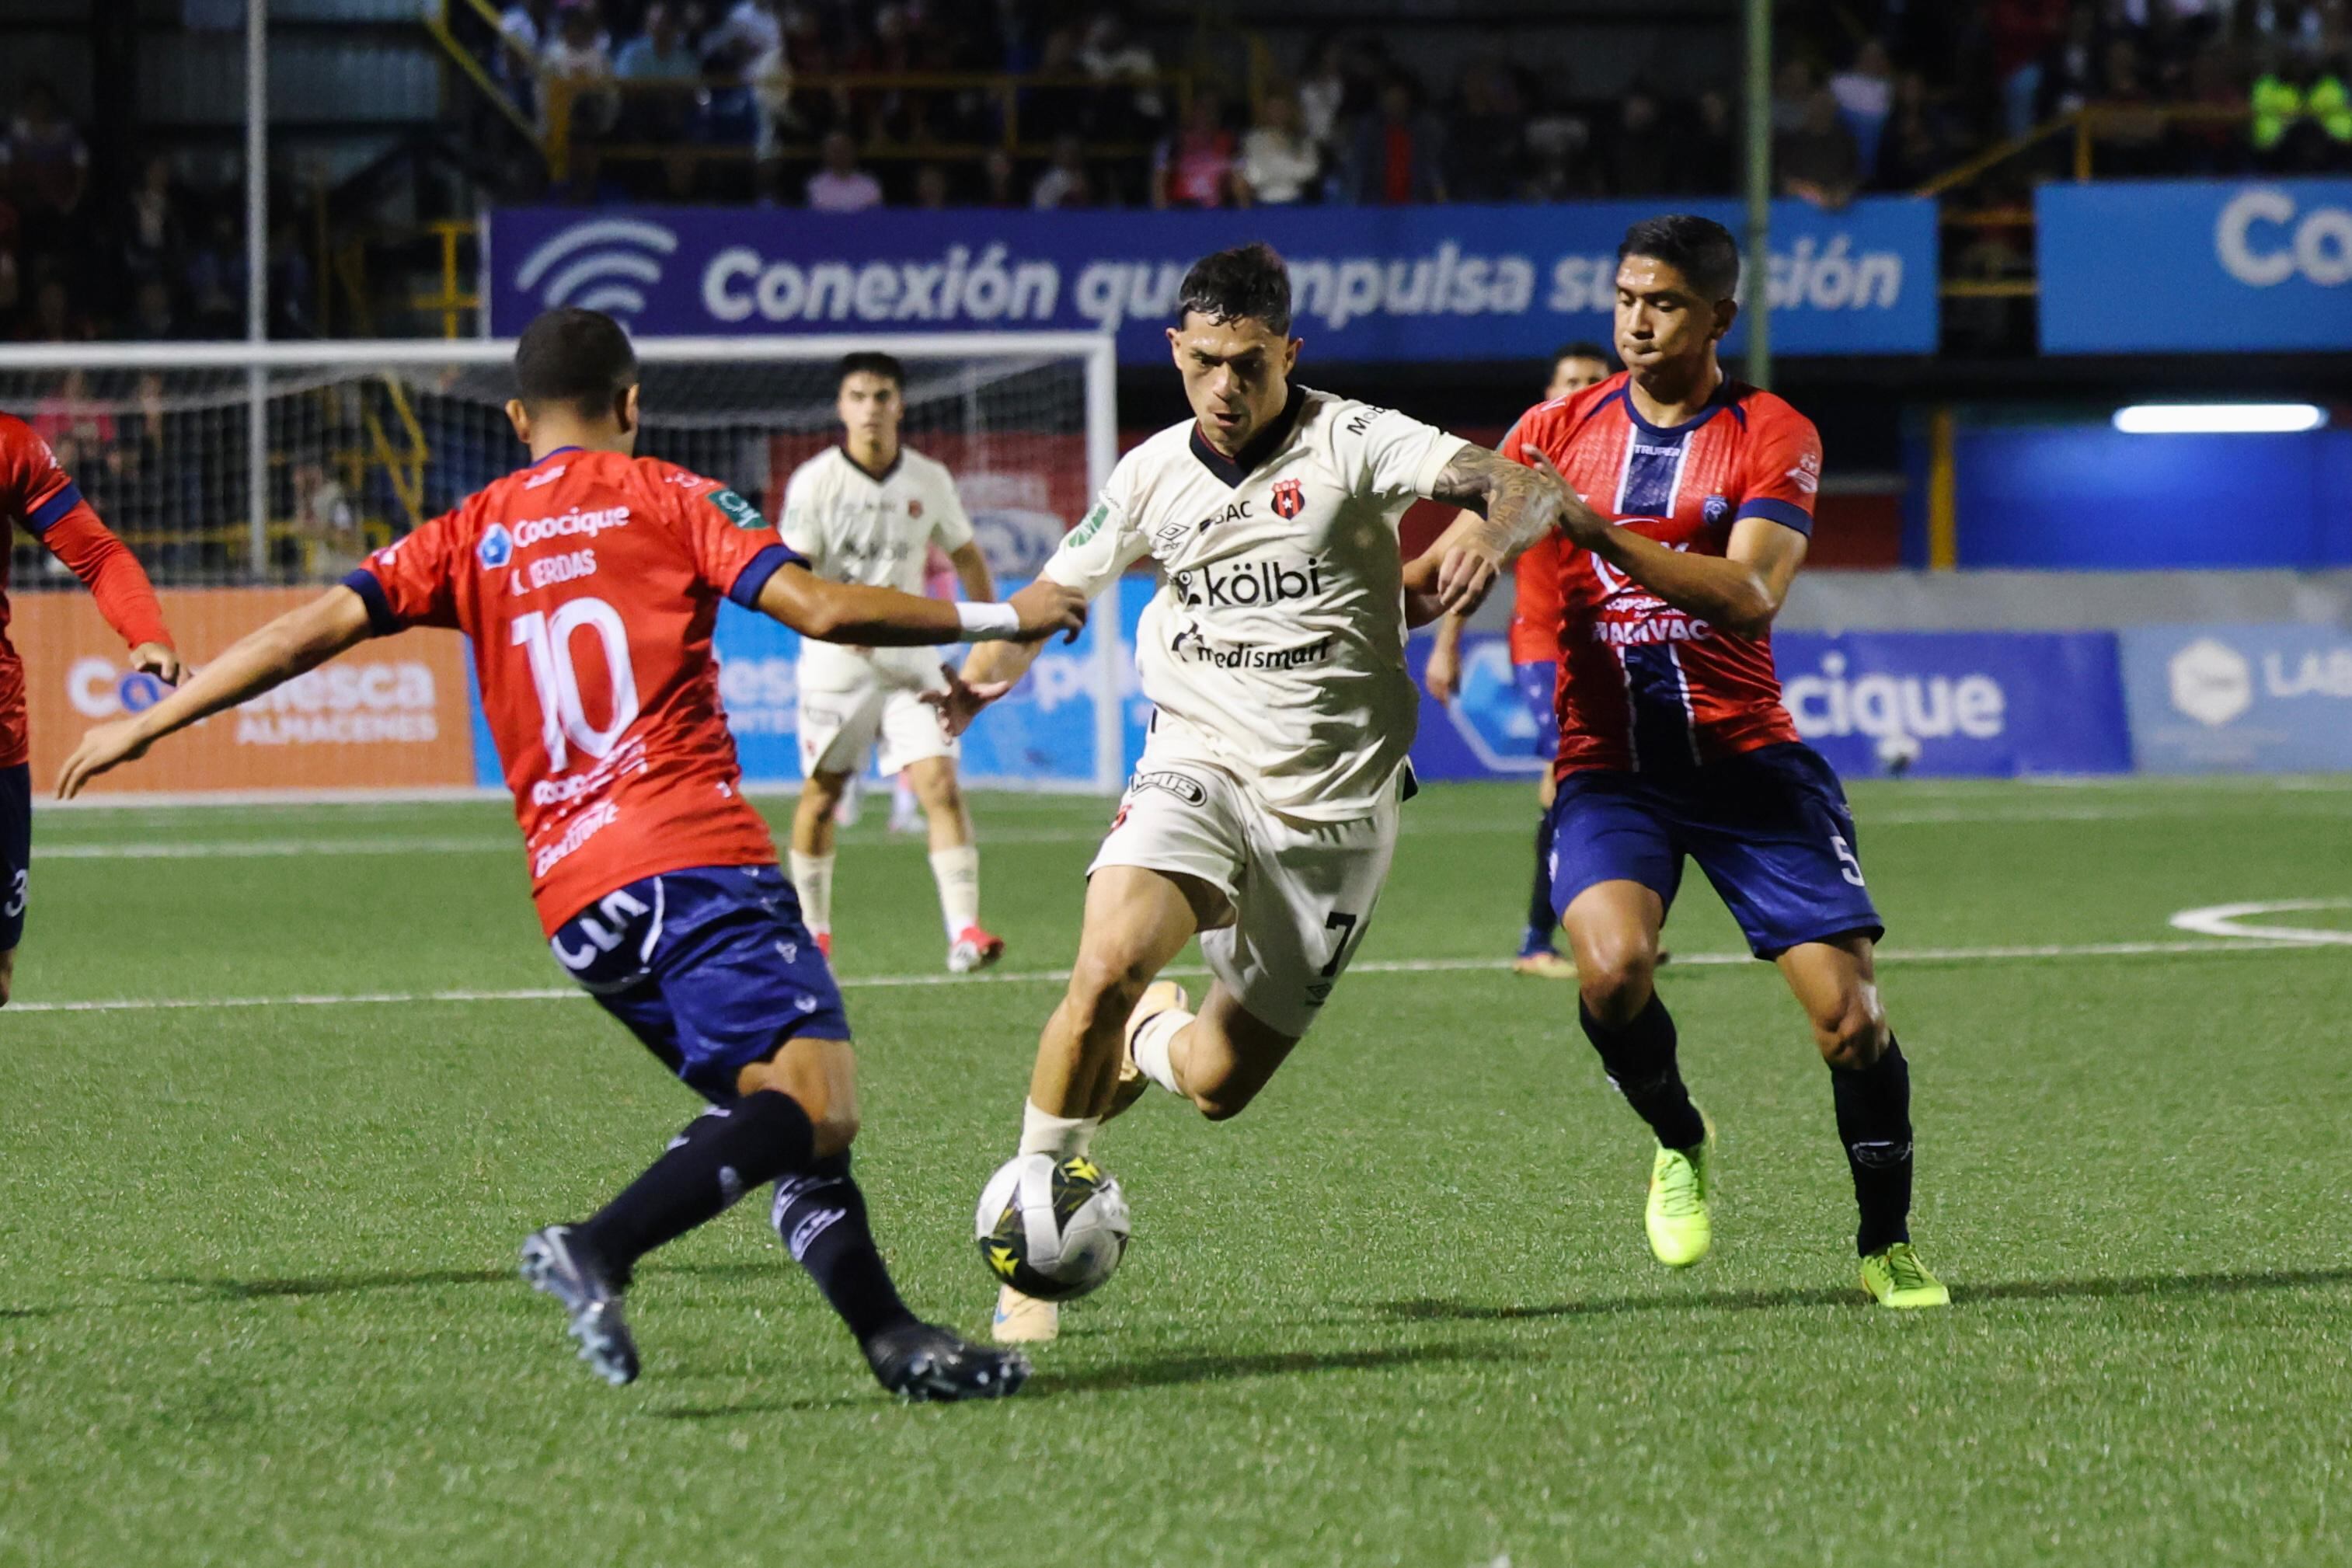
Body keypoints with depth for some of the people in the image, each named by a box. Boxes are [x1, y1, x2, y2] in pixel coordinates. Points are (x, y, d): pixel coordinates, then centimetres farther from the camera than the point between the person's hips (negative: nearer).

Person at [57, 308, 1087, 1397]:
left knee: (777, 1116, 14)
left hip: (574, 899, 6)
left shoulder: (473, 538, 18)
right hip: (693, 856, -6)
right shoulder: (666, 499, 7)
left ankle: (894, 1339, 5)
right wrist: (999, 620, 6)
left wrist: (148, 724, 14)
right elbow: (823, 610, -4)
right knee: (812, 1108, -15)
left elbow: (317, 627, 9)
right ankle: (598, 1250, -33)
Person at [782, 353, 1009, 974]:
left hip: (909, 658, 1)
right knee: (822, 794, 8)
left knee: (941, 784, -14)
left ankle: (964, 930, -19)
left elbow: (965, 555, 16)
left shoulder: (929, 481, 2)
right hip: (835, 662, -1)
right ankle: (813, 929, 26)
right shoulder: (813, 481, -8)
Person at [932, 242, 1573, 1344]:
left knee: (1219, 1082, 1)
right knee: (1106, 966, -28)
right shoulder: (1154, 476, 3)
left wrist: (1488, 539, -42)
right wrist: (986, 671, 9)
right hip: (1200, 765, 1)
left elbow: (1528, 488, -21)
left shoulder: (1351, 445, -8)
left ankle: (1151, 1039, 41)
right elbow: (1062, 585, 22)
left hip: (1336, 805, -1)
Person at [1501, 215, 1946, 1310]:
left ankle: (1886, 1243, 13)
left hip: (1747, 757, -1)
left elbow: (1749, 598, -17)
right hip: (1607, 763, 1)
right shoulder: (1558, 432, 7)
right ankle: (1677, 1143, 5)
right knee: (1613, 966, -27)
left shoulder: (1774, 438, -2)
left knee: (1846, 1011, -9)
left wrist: (1599, 532, -28)